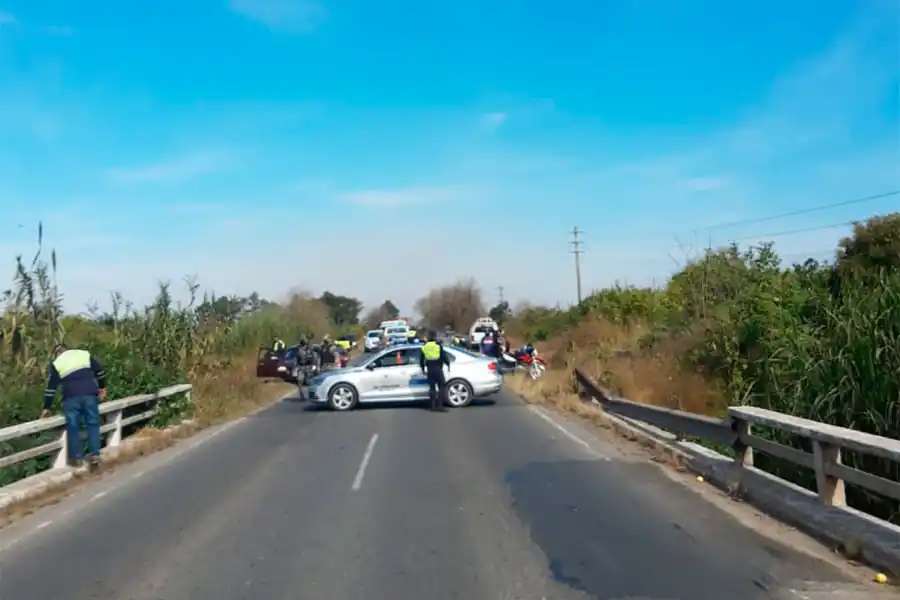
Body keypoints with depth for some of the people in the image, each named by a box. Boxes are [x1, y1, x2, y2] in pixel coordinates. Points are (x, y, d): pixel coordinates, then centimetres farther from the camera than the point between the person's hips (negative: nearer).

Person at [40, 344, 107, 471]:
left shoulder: (56, 363, 11)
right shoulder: (84, 354, 14)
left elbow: (51, 387, 11)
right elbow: (99, 371, 11)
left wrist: (46, 408, 18)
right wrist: (102, 387, 22)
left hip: (71, 398, -1)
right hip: (90, 394, 1)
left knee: (73, 427, 9)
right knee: (93, 424, 7)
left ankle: (76, 458, 13)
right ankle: (95, 455, 1)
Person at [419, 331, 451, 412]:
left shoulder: (424, 347, 9)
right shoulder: (438, 345, -6)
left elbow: (421, 359, 15)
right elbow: (444, 356, -8)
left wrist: (423, 369, 27)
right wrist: (448, 364, 7)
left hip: (429, 370, 5)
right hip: (438, 369, -5)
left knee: (432, 387, 12)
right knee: (442, 387, 0)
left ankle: (433, 406, 10)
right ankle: (439, 405, -8)